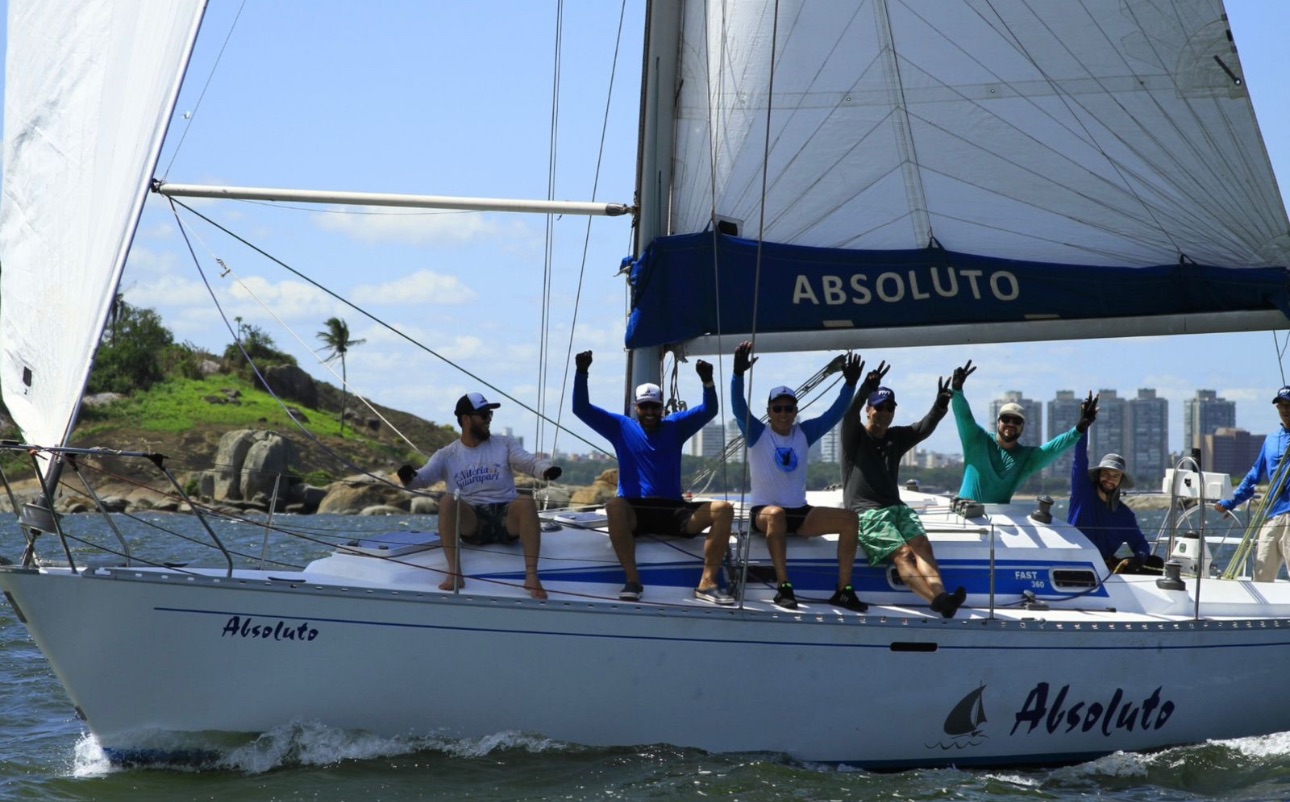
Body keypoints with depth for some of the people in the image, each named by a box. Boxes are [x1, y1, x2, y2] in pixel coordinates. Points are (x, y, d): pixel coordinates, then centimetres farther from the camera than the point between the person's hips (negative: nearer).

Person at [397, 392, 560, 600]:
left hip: (507, 519, 0)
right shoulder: (447, 455, 11)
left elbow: (529, 461, -3)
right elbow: (423, 477, -2)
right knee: (447, 501, -30)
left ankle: (531, 575, -36)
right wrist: (409, 478, -28)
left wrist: (546, 469, -27)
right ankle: (454, 573, -33)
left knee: (526, 502, -33)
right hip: (471, 522, 0)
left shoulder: (504, 444, 12)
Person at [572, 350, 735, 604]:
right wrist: (581, 373, -8)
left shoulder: (675, 426, 15)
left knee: (723, 509, -21)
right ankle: (632, 580, -32)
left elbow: (709, 410, 5)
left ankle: (707, 583, -24)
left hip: (674, 511, 2)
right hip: (635, 512, -2)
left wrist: (707, 381, -14)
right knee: (615, 506, -39)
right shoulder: (621, 427, 11)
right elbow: (582, 409, 6)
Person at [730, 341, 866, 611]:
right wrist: (738, 374, -33)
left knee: (849, 519, -15)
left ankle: (844, 591, -16)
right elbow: (738, 408, -18)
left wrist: (850, 384, -11)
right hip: (764, 511, -5)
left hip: (800, 513, 5)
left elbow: (834, 415, 3)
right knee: (776, 515, -42)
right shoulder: (757, 434, -3)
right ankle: (783, 587, -38)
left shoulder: (804, 433, 8)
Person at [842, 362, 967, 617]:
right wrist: (866, 389, -34)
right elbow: (851, 415, -15)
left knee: (921, 544, -25)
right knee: (902, 553, -27)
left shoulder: (896, 438, 19)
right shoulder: (855, 437, 6)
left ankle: (940, 594, -47)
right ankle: (938, 600, -49)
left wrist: (940, 406, -18)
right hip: (866, 512, -5)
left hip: (896, 507, 5)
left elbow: (924, 428, 3)